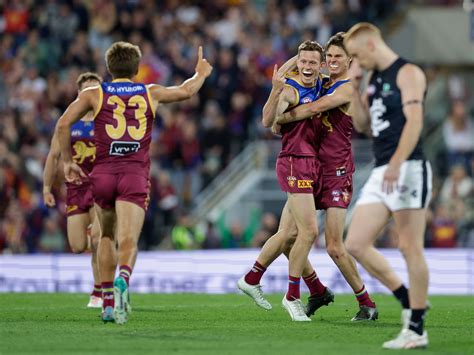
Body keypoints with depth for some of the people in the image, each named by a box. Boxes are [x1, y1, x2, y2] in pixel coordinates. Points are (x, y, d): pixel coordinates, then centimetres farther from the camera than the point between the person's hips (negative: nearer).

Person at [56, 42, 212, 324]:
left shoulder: (94, 94, 8)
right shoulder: (151, 93, 12)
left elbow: (64, 124, -1)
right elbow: (187, 91, 22)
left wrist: (68, 161, 8)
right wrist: (201, 73, 42)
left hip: (103, 173, 1)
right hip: (136, 174, -1)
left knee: (107, 236, 21)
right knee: (128, 241, -10)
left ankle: (108, 302, 18)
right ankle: (123, 280, -42)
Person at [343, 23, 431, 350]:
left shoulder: (408, 73, -7)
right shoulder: (375, 79, 19)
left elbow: (414, 121, -18)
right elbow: (362, 124, 24)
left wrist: (396, 164, -27)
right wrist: (354, 87, 13)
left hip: (408, 169, -9)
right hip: (382, 173, 9)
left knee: (410, 248, -7)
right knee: (356, 245, 2)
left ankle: (417, 329, -2)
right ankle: (410, 302, 11)